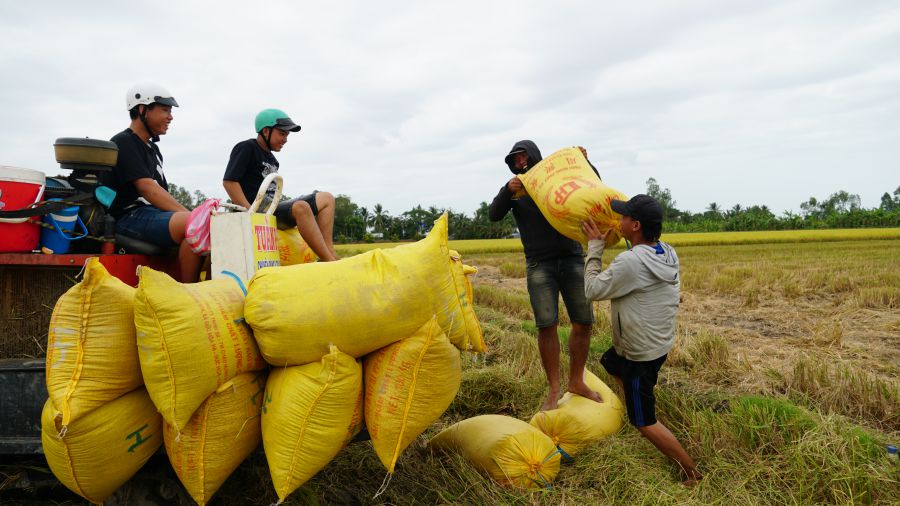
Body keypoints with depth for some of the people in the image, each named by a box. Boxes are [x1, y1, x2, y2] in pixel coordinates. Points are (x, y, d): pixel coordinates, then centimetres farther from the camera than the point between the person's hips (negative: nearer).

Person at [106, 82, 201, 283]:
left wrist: (187, 213, 6)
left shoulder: (152, 148, 24)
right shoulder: (123, 142, -4)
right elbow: (147, 188, -17)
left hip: (154, 213, 9)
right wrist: (188, 214, -24)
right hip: (131, 216, -9)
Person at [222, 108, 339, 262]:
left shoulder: (271, 158, 23)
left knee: (326, 199, 0)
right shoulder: (246, 148, -3)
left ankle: (329, 254, -18)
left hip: (273, 209, 9)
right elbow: (229, 181, -14)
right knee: (301, 207, -34)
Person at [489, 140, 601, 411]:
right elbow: (494, 215, -4)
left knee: (583, 322, 3)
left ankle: (577, 381, 22)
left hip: (572, 259, 1)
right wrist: (507, 191, -21)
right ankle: (554, 389, 8)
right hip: (539, 264, -1)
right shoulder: (515, 188, 8)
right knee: (546, 326, -7)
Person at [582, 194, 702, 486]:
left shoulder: (630, 262, -32)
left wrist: (595, 248, -10)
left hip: (641, 354, -9)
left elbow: (592, 290, -18)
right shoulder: (667, 253, -7)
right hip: (660, 343, 9)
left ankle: (691, 471, 15)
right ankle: (636, 403, 44)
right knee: (609, 363, 34)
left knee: (644, 423, 7)